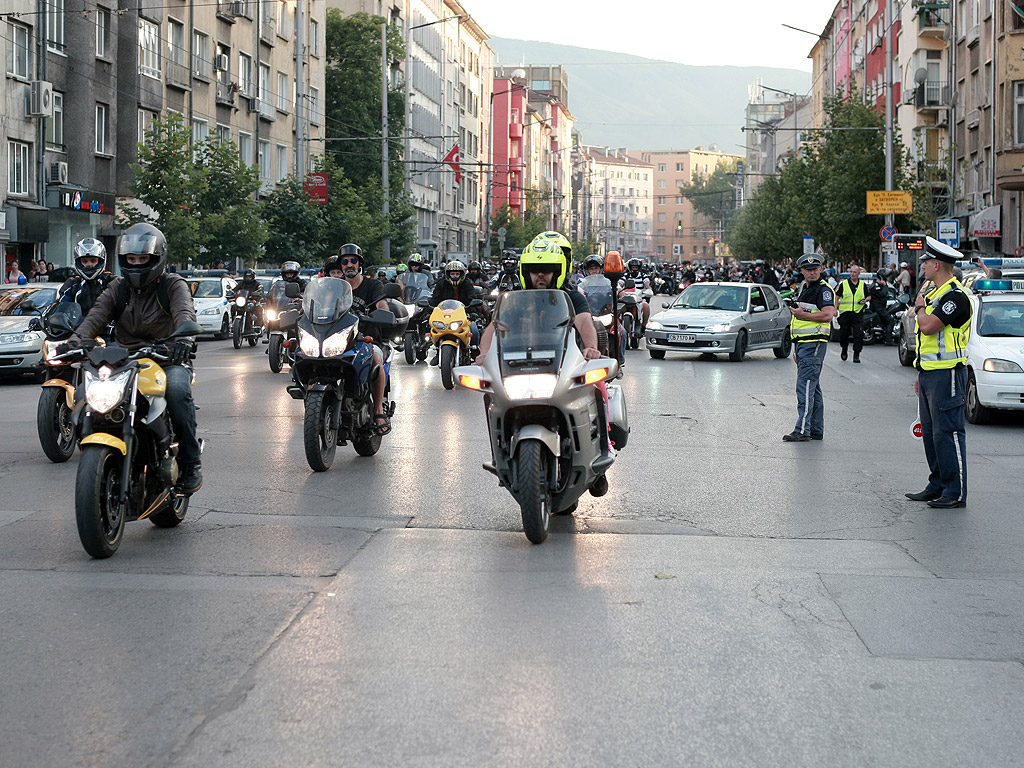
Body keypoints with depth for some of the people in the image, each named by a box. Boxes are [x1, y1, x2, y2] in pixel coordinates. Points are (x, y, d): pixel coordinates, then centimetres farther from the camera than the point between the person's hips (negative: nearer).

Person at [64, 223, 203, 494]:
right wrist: (77, 339, -24)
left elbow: (184, 312, -19)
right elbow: (97, 314, -1)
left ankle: (190, 464, -25)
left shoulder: (174, 285, 3)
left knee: (177, 389, -36)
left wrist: (184, 336, -43)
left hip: (166, 360, -4)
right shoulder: (118, 287, 15)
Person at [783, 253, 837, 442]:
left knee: (805, 386, -14)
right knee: (813, 387, 12)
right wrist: (796, 349, 23)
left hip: (814, 344, -10)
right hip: (803, 343, 10)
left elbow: (828, 314, -23)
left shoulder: (823, 289, -9)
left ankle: (802, 430, -16)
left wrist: (802, 315, -17)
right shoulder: (805, 290, 21)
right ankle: (816, 430, 16)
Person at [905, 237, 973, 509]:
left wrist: (919, 307, -5)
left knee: (948, 431, -8)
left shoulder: (955, 296, -16)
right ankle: (937, 485, 21)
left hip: (946, 374, -10)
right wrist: (922, 374, 21)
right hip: (930, 373, 10)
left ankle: (956, 492, -4)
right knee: (930, 431, 13)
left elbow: (929, 326, -26)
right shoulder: (935, 293, 17)